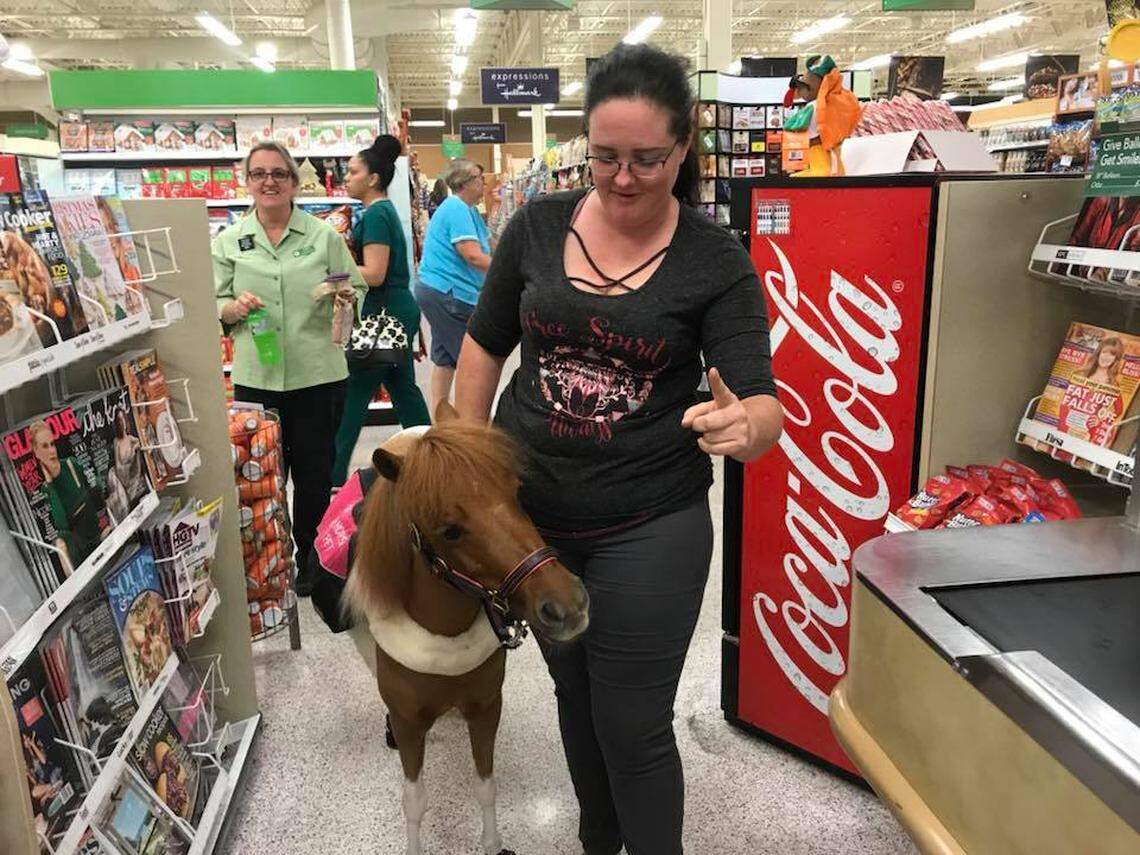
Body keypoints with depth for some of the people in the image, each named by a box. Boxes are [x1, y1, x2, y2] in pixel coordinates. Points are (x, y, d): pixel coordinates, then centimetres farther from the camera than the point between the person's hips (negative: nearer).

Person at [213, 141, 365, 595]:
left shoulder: (324, 236, 3)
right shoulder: (229, 242, 6)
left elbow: (357, 290, 7)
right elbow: (215, 308, 8)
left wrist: (345, 299, -15)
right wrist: (235, 307, -14)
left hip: (317, 375, -1)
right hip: (255, 379, 1)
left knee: (314, 474, 9)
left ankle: (308, 561, 28)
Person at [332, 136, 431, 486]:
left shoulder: (376, 214, -16)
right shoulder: (384, 210, 14)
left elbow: (374, 274, -22)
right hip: (399, 313, 10)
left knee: (354, 394, -3)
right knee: (403, 388, 16)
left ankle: (335, 475, 5)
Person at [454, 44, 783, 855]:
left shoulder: (716, 260, -11)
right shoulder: (538, 225, -3)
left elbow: (763, 404, -15)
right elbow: (485, 344, 7)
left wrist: (744, 426, -39)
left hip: (649, 525, -4)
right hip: (527, 509, 4)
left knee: (633, 726, 5)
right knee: (574, 694, 22)